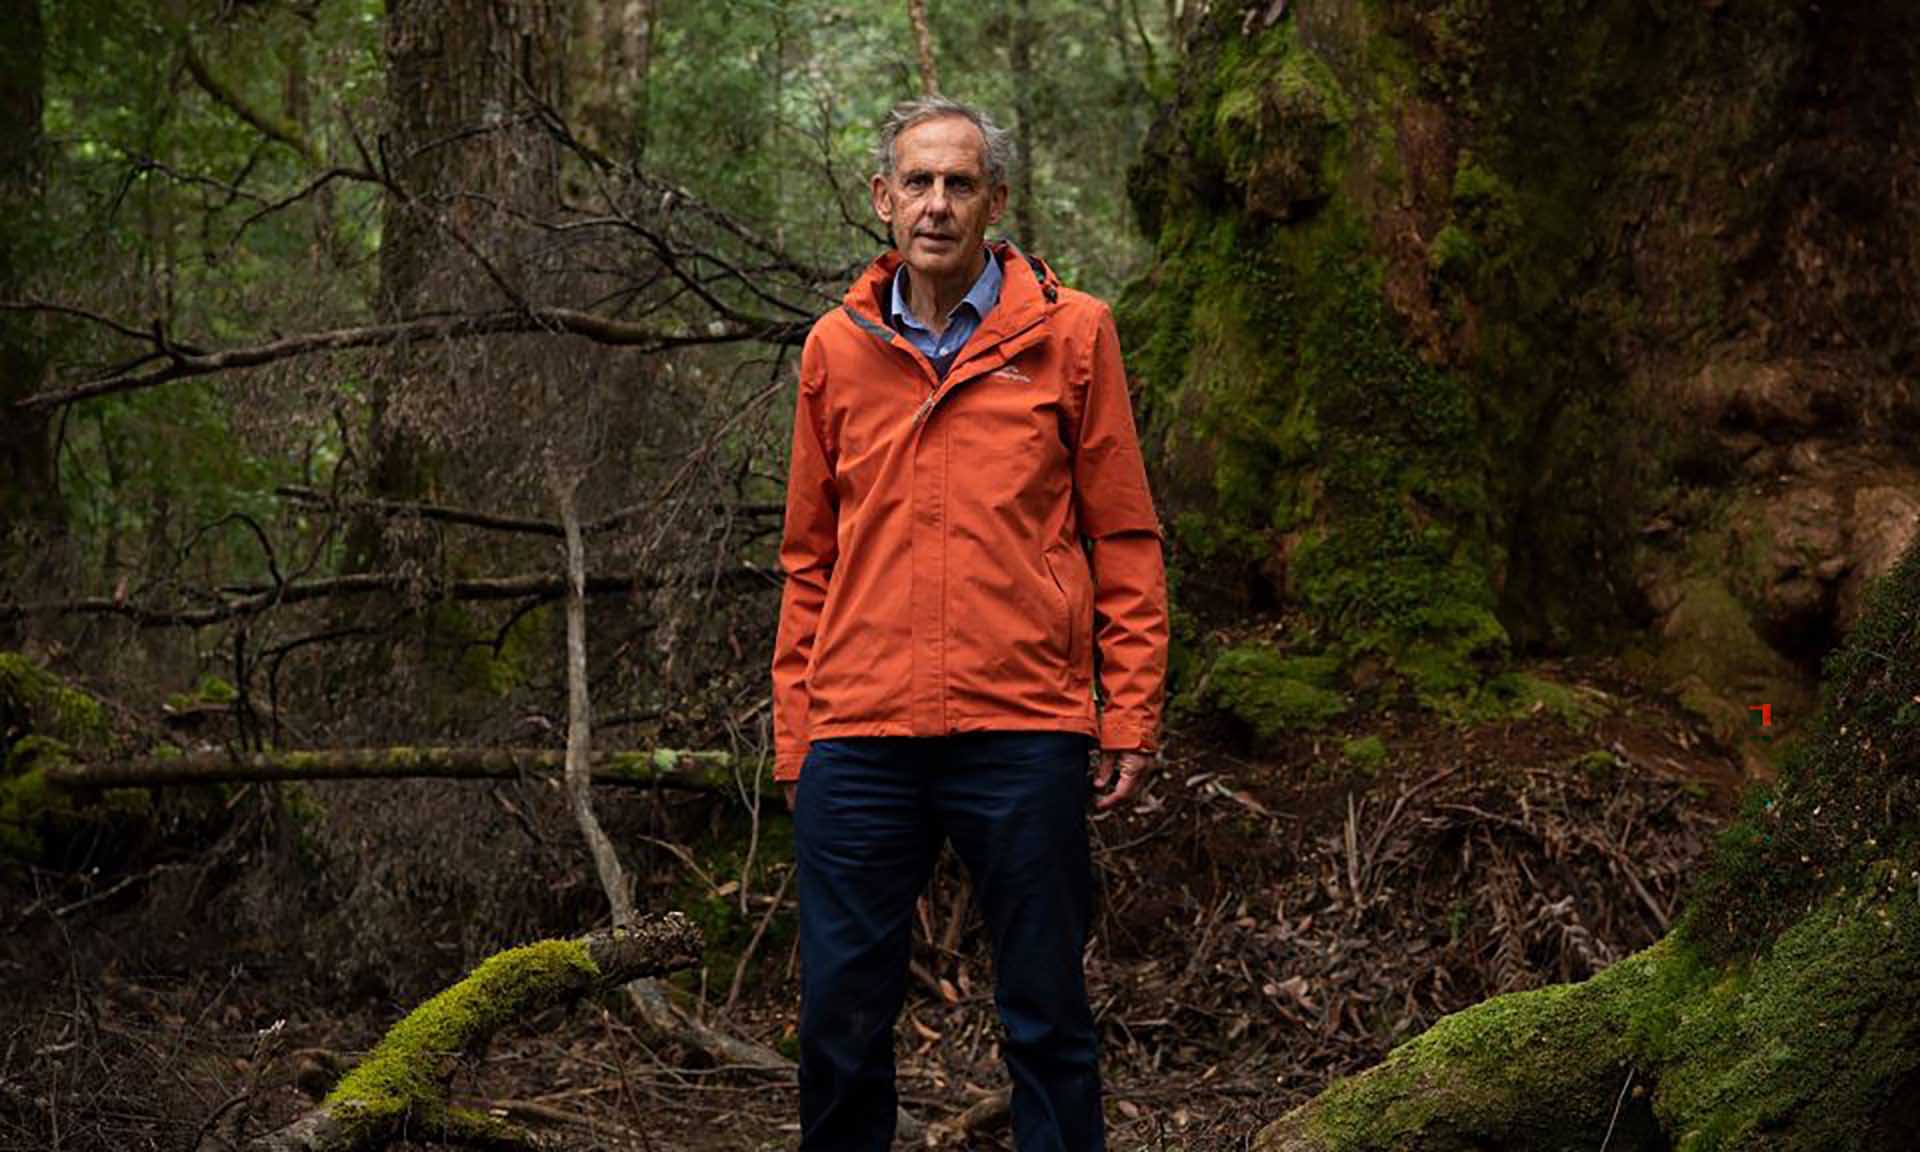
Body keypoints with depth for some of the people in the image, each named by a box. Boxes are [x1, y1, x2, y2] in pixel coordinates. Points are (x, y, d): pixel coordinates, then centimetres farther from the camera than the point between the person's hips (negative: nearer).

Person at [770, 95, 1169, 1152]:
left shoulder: (1071, 334, 4)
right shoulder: (837, 349, 11)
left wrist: (1130, 713, -2)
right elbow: (810, 557, 15)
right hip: (859, 737, 2)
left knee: (1046, 1015, 5)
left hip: (1023, 732, -2)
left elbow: (1124, 539, 4)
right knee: (842, 1016, 5)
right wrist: (794, 732, 10)